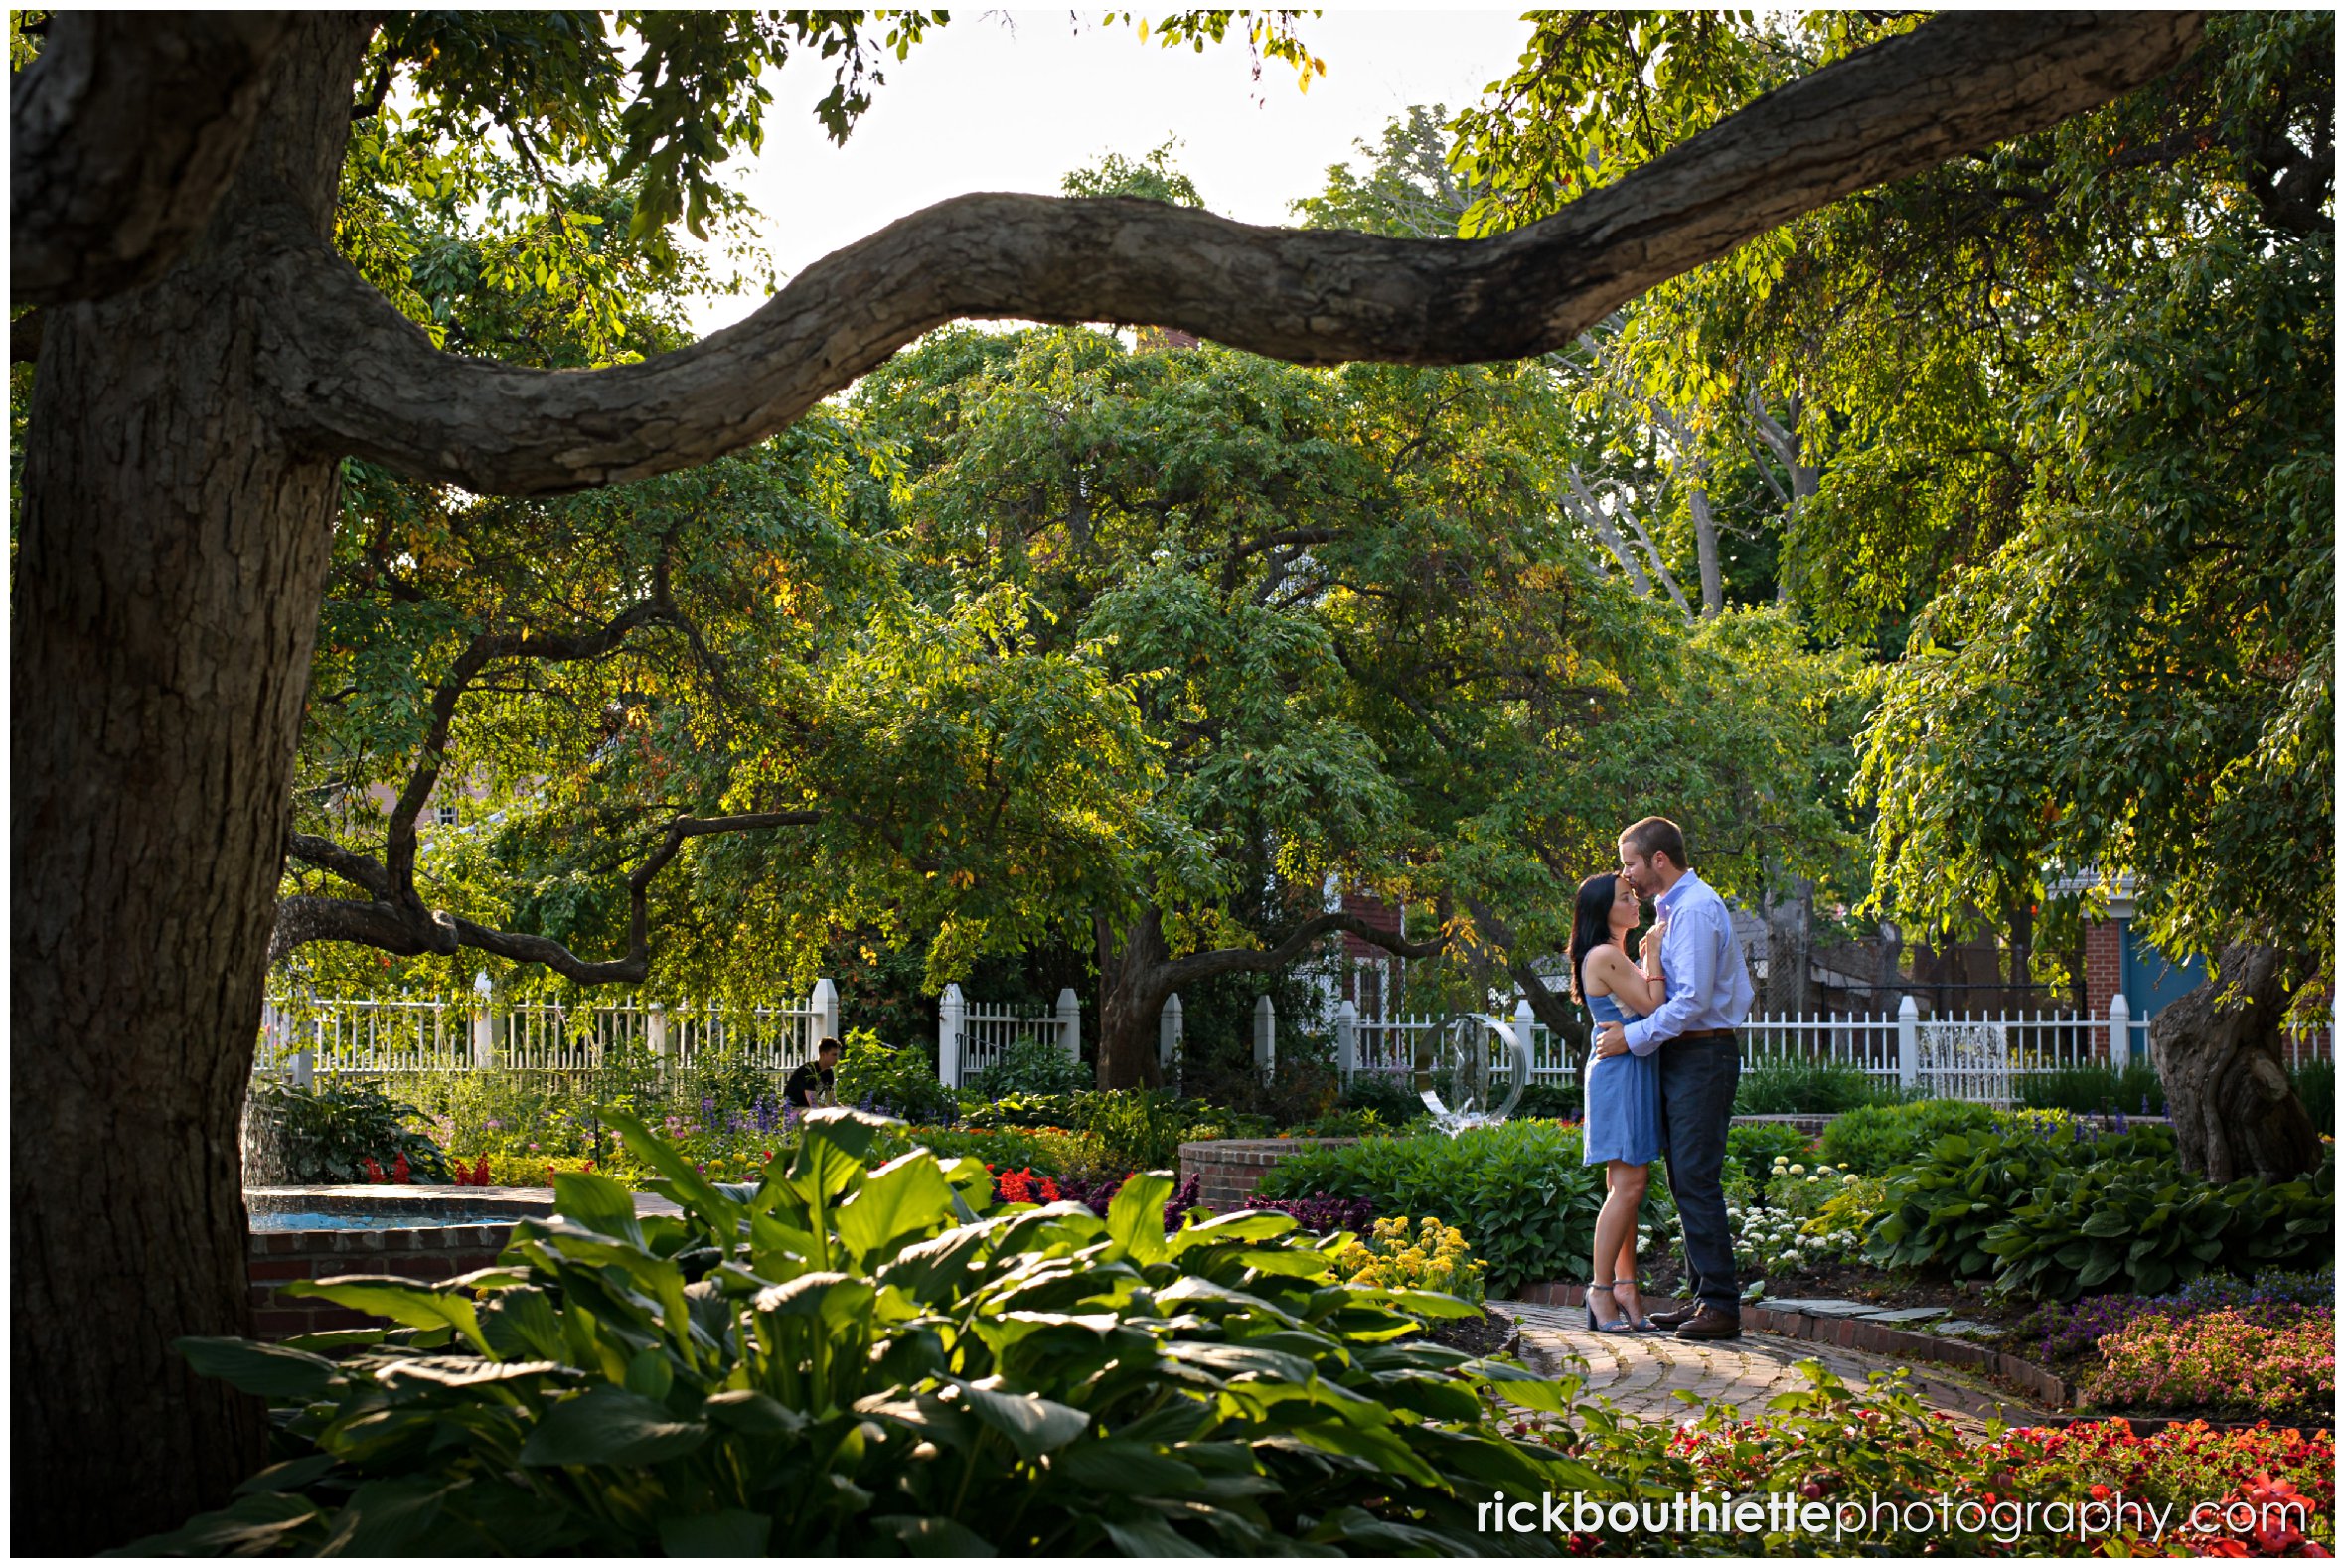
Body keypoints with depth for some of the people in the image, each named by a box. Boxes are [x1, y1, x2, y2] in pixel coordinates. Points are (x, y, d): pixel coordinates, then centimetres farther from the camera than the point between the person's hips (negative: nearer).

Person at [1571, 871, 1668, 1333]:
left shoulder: (1615, 957, 19)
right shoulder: (1605, 956, -14)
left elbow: (1647, 1005, 17)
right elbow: (1653, 1006, -15)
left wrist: (1652, 957, 12)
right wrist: (1655, 957, -6)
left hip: (1633, 1074, 10)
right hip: (1620, 1073, -10)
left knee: (1626, 1186, 9)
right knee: (1628, 1184, -12)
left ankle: (1625, 1288, 10)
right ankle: (1601, 1290, -10)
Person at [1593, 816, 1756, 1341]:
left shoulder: (1694, 909, -14)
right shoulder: (1674, 907, 18)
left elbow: (1693, 999, -20)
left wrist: (1633, 1036, -16)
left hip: (1701, 1056, -11)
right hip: (1684, 1056, 11)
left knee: (1696, 1180, -12)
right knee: (1686, 1181, 10)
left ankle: (1721, 1304, -12)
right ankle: (1702, 1297, 13)